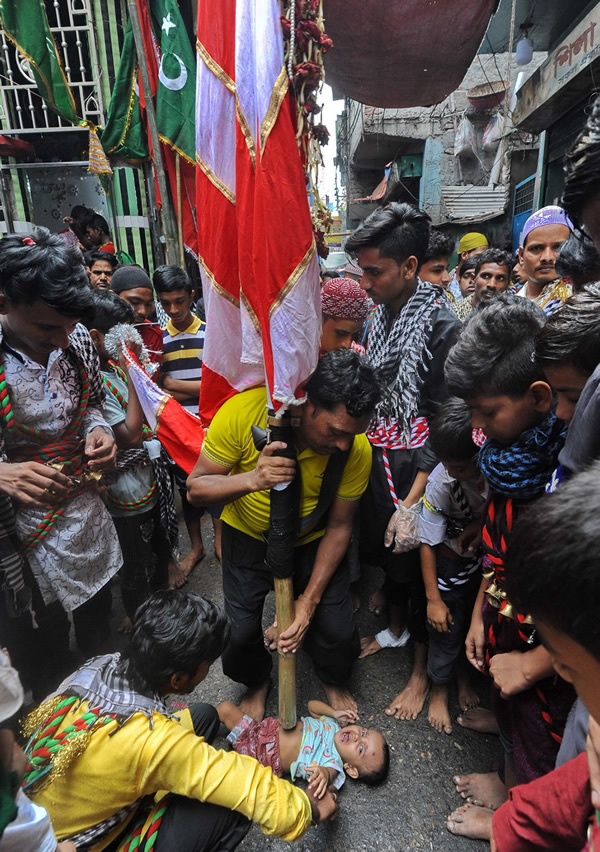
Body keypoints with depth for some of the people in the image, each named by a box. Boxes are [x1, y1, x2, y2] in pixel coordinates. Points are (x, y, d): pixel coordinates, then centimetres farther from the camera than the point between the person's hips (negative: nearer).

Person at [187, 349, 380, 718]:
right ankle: (257, 681, 36)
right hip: (249, 537, 0)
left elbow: (339, 526, -13)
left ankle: (335, 680, 37)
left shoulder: (357, 449, -25)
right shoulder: (244, 411, -31)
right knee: (240, 632, -2)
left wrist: (310, 599, -15)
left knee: (338, 631, -1)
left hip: (312, 542, 1)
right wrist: (251, 480, -43)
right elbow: (196, 488, -23)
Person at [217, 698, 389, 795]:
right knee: (225, 708, 5)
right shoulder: (334, 723, -3)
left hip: (261, 756, -5)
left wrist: (324, 774, -61)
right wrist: (335, 713, -10)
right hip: (268, 727, 5)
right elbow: (311, 705, 5)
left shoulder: (333, 764, -19)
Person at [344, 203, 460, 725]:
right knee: (384, 551, 22)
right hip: (377, 460, 6)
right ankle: (395, 628, 50)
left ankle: (422, 670, 35)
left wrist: (412, 503, -20)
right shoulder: (380, 313, 2)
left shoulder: (441, 326, -19)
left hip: (416, 471, -6)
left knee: (416, 567, 10)